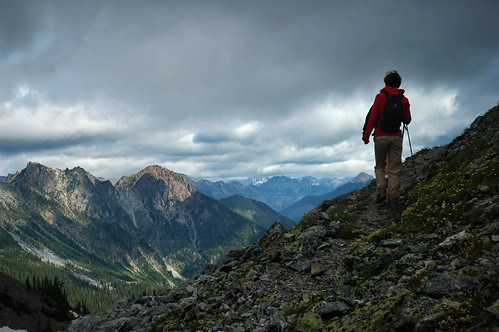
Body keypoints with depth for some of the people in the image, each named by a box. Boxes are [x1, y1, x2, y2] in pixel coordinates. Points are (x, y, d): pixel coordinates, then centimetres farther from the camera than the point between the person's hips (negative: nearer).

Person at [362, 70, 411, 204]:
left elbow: (373, 117, -7)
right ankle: (393, 195, -6)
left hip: (381, 136, -1)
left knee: (380, 166, 12)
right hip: (396, 137, 2)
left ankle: (381, 190, -5)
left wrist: (366, 135, -3)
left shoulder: (380, 96, -2)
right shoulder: (404, 100, 6)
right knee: (394, 169, 4)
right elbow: (407, 120, 12)